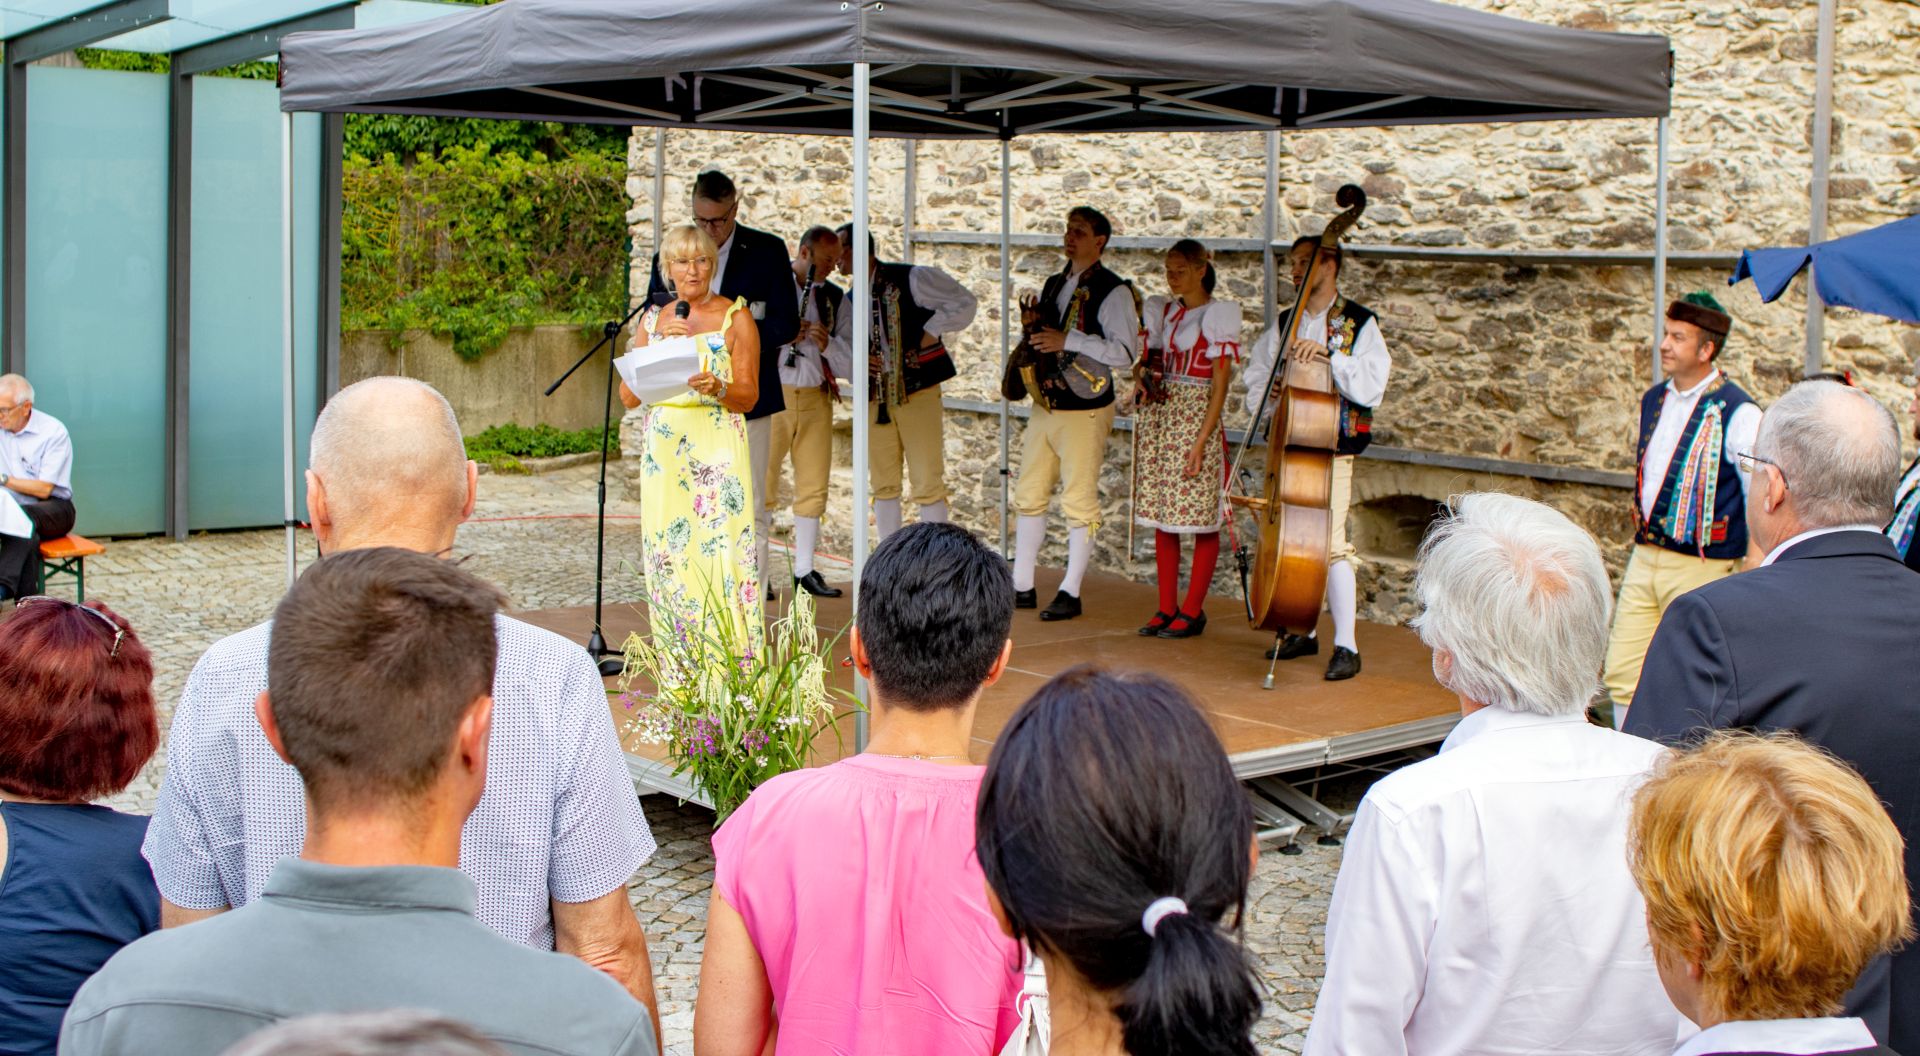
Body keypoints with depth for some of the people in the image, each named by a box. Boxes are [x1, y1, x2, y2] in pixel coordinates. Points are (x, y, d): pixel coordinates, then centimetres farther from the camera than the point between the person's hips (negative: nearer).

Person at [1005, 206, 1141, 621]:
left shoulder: (1113, 292, -9)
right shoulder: (1053, 285, 15)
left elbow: (1124, 353, -19)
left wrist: (1068, 341, -23)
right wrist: (1033, 325, 4)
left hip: (1085, 410, -7)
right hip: (1045, 406, 8)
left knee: (1079, 502, -2)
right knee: (1029, 496, 9)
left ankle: (1071, 592, 7)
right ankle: (1021, 586, 17)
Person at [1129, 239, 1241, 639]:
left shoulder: (1217, 314, -5)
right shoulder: (1163, 311, 13)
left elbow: (1220, 382, -9)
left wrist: (1202, 440, -16)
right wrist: (1143, 376, -4)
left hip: (1196, 417, -6)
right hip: (1158, 417, 6)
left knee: (1200, 519, -1)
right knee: (1161, 518, 8)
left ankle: (1193, 611, 6)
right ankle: (1167, 608, 15)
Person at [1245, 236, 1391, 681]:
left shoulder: (1359, 323, -1)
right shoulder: (1284, 326, 13)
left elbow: (1371, 386, -13)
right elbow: (1258, 382, 14)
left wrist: (1329, 354, -22)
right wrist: (1275, 410, -6)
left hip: (1332, 452, -5)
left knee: (1331, 543, -13)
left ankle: (1346, 646, -7)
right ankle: (1303, 632, 24)